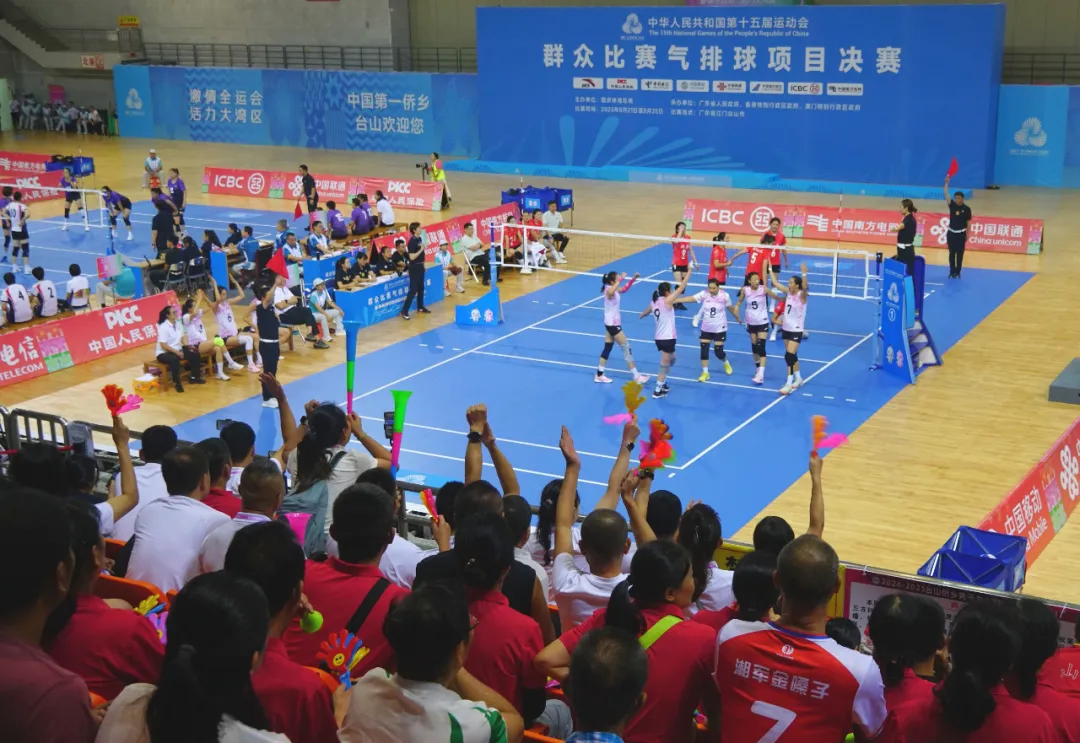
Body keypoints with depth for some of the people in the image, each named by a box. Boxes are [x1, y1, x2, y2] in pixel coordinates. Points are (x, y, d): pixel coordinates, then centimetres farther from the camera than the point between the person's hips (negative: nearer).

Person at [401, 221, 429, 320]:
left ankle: (420, 307, 30)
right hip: (414, 268, -9)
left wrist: (423, 264, 19)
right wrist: (421, 249, -23)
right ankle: (404, 311, -5)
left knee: (421, 288, 17)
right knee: (413, 290, -8)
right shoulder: (412, 241, -20)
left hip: (420, 266, 9)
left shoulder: (419, 239, 6)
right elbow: (412, 257, -23)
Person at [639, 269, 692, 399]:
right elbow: (681, 288, -14)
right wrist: (688, 273, -7)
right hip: (667, 338, -9)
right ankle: (657, 390, -4)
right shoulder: (667, 301, -14)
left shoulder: (654, 302, 8)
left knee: (671, 359, 25)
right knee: (664, 364, -4)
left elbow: (646, 311, 30)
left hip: (659, 337, 9)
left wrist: (641, 316, 54)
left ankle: (662, 383, 29)